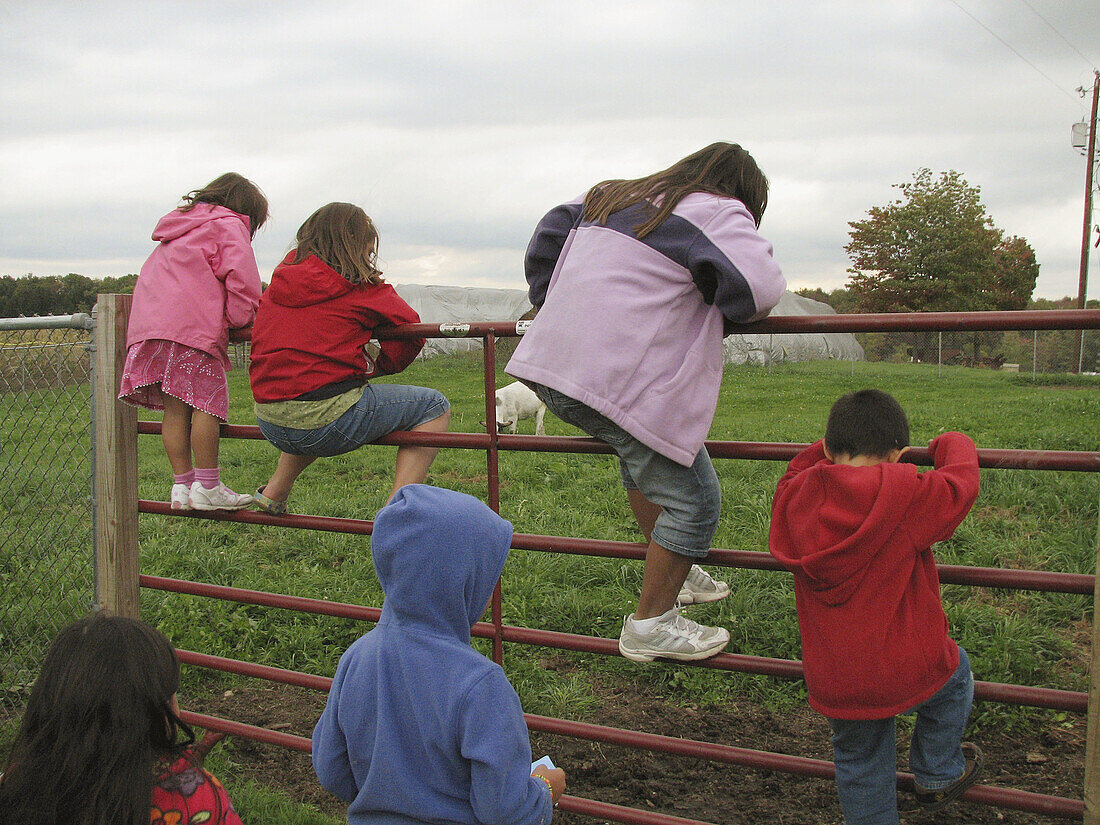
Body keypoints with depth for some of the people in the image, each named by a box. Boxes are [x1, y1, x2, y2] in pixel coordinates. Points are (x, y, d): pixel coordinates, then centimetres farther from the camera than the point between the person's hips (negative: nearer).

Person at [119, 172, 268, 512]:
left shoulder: (179, 231, 33)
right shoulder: (229, 225, 7)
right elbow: (242, 279, -9)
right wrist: (239, 319, 4)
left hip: (149, 324, 8)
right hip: (192, 325, -8)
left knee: (175, 410, 6)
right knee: (207, 402, -7)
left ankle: (182, 485, 7)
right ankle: (207, 487, -8)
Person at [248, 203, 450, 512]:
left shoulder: (280, 280, 13)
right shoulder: (360, 285, -3)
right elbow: (409, 325, -6)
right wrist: (379, 365, 12)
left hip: (270, 423, 7)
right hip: (326, 421, -7)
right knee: (434, 406, 7)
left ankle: (275, 490, 36)